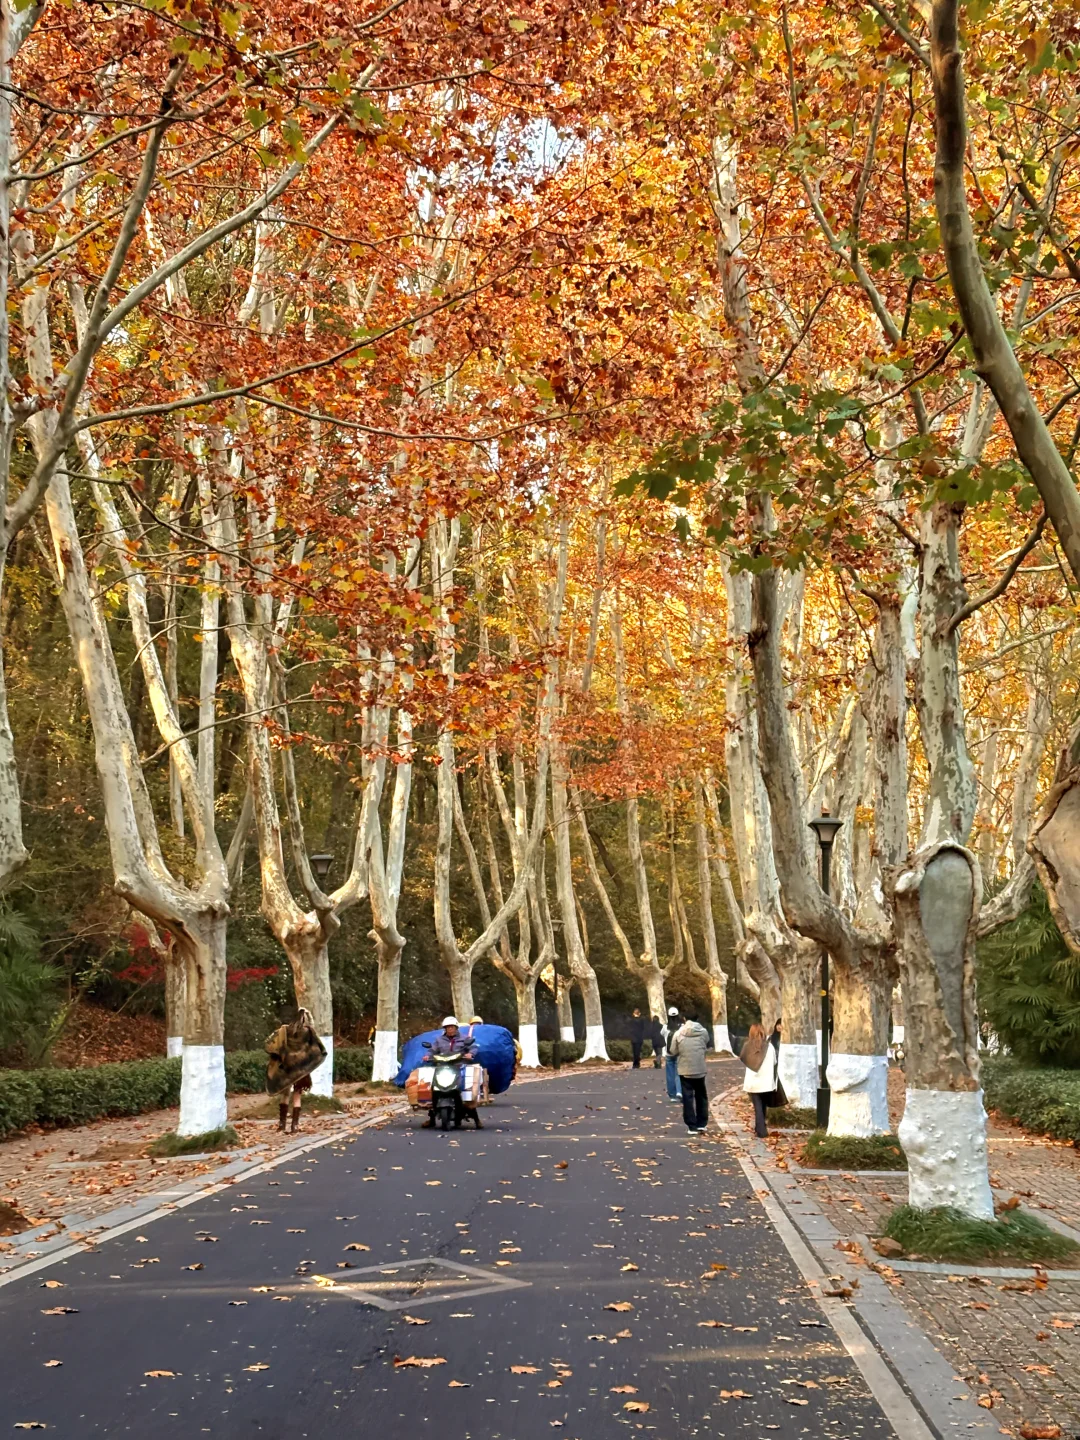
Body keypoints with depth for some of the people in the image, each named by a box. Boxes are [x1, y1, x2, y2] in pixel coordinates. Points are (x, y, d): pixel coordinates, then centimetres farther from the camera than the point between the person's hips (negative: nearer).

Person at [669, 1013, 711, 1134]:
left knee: (688, 1098, 4)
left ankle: (692, 1126, 2)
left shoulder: (678, 1034, -9)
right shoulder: (703, 1032, -5)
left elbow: (672, 1051, -2)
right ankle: (702, 1123, 21)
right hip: (700, 1070, 2)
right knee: (701, 1096, 17)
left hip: (685, 1070, -2)